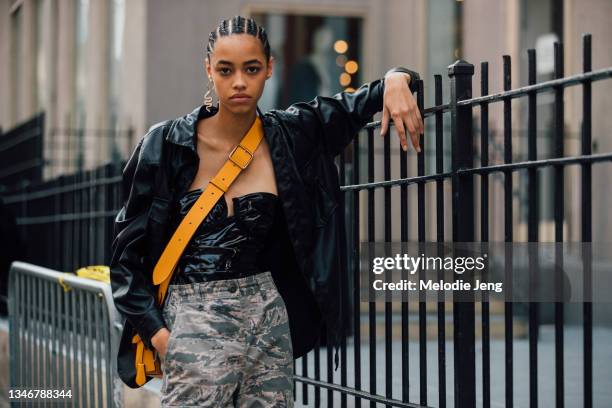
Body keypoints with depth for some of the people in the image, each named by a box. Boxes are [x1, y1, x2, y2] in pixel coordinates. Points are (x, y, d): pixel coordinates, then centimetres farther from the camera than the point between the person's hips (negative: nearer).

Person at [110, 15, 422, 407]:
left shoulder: (291, 134, 3)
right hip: (195, 320, -3)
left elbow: (360, 102, 14)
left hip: (268, 315, 3)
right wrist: (154, 329, -7)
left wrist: (396, 79, -9)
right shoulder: (167, 144, -5)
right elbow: (128, 245, 0)